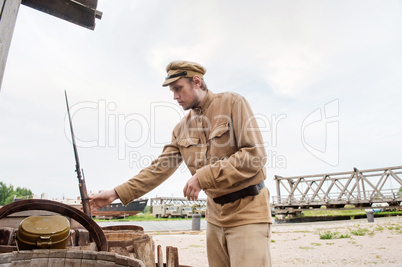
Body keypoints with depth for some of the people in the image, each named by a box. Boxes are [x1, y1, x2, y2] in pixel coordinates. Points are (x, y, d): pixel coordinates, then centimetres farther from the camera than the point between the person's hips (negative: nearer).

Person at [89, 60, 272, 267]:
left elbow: (255, 154, -17)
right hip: (216, 213, 5)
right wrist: (117, 193, -1)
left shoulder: (232, 103, -9)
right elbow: (160, 167, 7)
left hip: (247, 210, -5)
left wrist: (204, 177, -21)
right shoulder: (182, 129, 8)